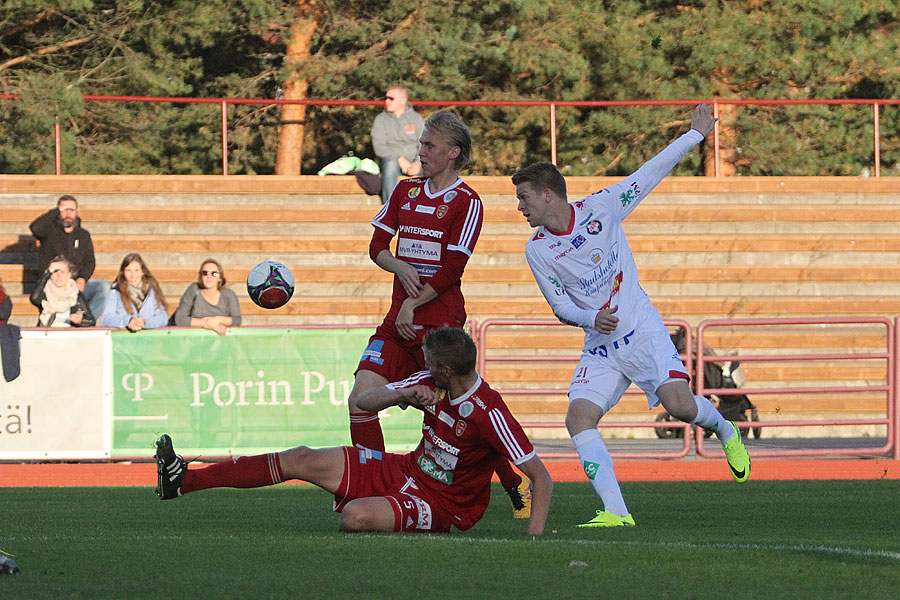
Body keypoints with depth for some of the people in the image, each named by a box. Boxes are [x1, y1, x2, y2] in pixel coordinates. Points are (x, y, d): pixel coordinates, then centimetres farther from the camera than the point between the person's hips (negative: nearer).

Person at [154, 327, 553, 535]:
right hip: (405, 470, 7)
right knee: (302, 460, -4)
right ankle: (183, 481, -4)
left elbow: (541, 477, -23)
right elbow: (365, 400, 4)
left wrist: (534, 537, -33)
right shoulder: (433, 385, -3)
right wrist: (404, 394, -17)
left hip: (441, 505, -7)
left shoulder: (489, 414, -26)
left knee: (356, 516, -36)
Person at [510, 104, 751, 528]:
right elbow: (560, 306, 5)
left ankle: (724, 431, 15)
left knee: (679, 405, -20)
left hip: (642, 330, -3)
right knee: (578, 417, -19)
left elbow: (651, 173, 2)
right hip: (600, 347, 3)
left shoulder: (600, 208, -6)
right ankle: (616, 512, -21)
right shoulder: (537, 250, 0)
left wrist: (696, 134, 4)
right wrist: (591, 319, -16)